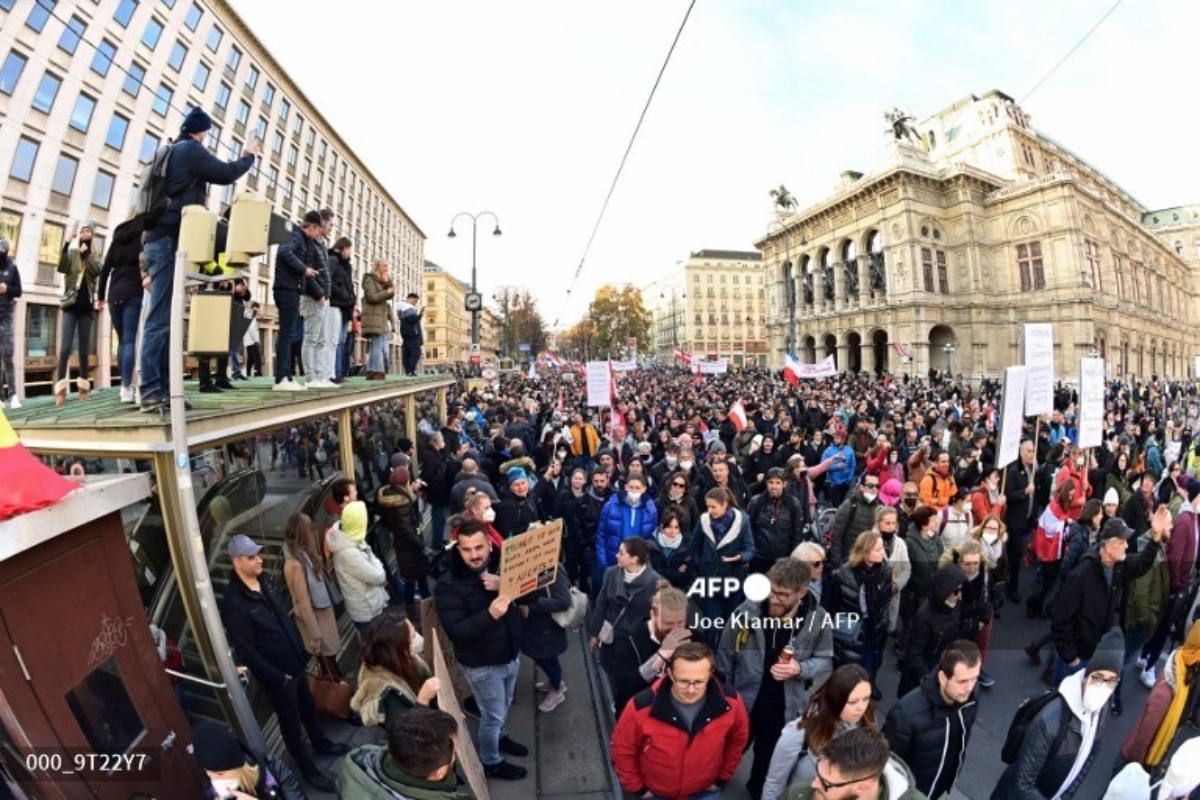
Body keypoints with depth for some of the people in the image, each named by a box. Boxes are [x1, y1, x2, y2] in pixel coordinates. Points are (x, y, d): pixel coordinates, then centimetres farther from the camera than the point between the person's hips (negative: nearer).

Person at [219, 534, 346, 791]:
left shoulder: (265, 581, -3)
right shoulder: (233, 602, -27)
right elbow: (246, 652, -22)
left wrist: (303, 649, 10)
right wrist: (278, 677, -16)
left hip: (296, 664, 7)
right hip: (276, 676, -7)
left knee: (308, 706, 26)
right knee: (291, 723, 14)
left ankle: (321, 742, 51)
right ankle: (309, 770, 34)